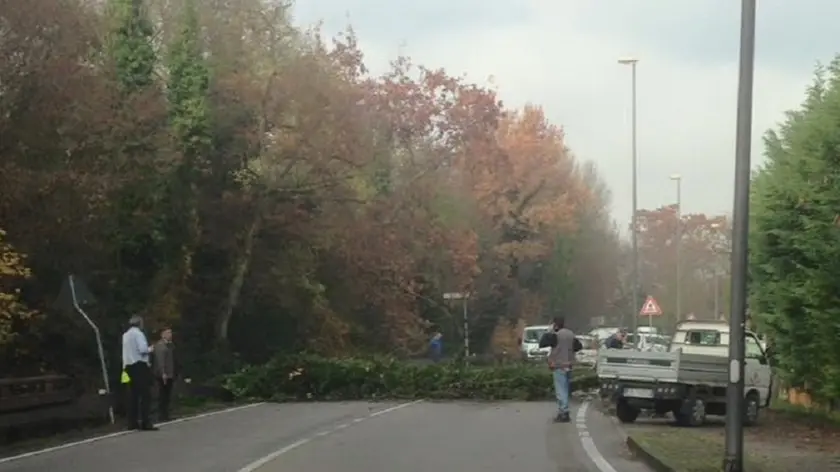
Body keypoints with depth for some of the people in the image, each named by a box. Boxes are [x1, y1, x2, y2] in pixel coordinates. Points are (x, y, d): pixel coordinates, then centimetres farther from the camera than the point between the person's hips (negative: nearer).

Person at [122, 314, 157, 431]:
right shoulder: (138, 333, -10)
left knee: (133, 395, 10)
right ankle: (145, 423, -13)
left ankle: (133, 422, 11)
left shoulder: (125, 335, 14)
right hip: (140, 365, -8)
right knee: (145, 395, -8)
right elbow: (143, 349, -18)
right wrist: (150, 349, 0)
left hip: (129, 366, 8)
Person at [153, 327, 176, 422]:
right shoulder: (159, 345, -9)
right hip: (162, 375, -8)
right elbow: (160, 360, -17)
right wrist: (163, 373, -25)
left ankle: (165, 416, 14)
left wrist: (173, 374, 15)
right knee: (162, 396, -6)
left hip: (170, 375, 8)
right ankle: (161, 416, -4)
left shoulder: (171, 345, 17)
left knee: (167, 396, 9)